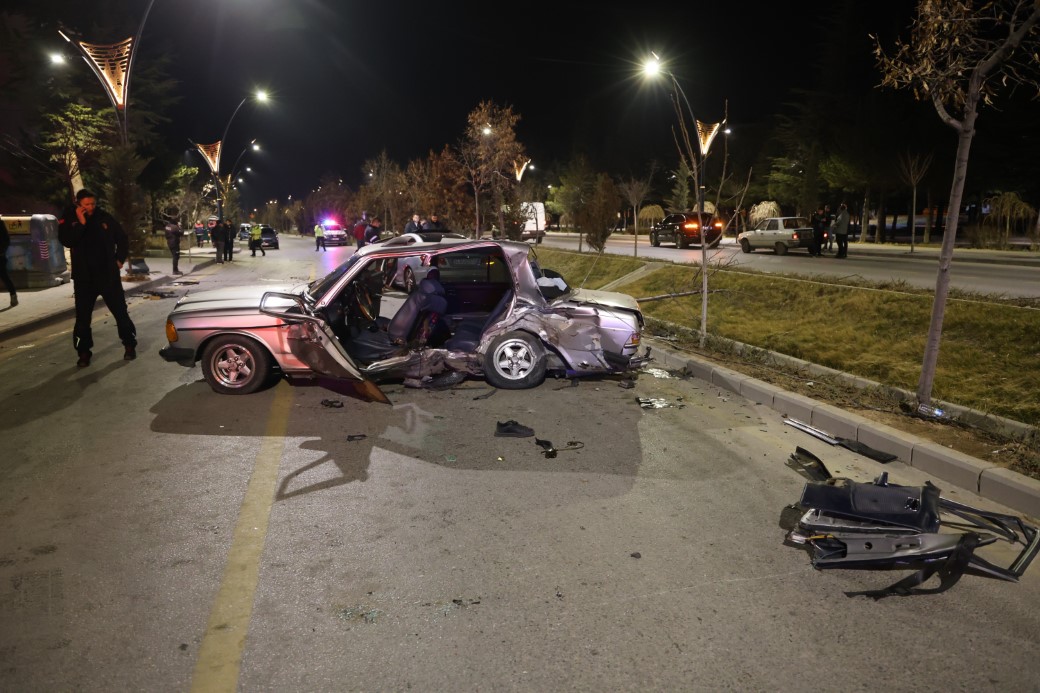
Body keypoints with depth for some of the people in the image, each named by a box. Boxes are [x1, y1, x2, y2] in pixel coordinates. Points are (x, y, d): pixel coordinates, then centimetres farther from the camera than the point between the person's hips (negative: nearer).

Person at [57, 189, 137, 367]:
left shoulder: (104, 217, 0)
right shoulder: (68, 218, -2)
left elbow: (122, 238, 11)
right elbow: (66, 241, -18)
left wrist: (119, 259, 5)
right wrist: (81, 223, -24)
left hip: (108, 273, 0)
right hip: (84, 276, 0)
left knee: (120, 311, 4)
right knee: (83, 317, 3)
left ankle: (129, 345, 16)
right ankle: (84, 353, 13)